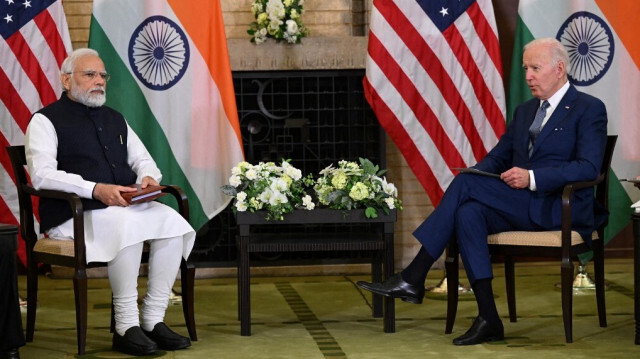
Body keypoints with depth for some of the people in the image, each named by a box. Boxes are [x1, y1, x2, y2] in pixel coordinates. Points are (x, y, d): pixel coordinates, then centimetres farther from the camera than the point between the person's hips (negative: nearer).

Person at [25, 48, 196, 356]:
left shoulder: (114, 119, 24)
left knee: (172, 220, -22)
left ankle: (153, 321, -18)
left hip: (126, 206, 7)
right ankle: (126, 327, -28)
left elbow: (142, 158, 28)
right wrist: (95, 190, -23)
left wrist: (147, 176, 0)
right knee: (126, 225, -36)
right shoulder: (46, 120, 2)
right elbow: (41, 175, -11)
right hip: (73, 216, -6)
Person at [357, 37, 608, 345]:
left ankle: (413, 278, -21)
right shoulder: (525, 111, 23)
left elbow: (588, 168, -14)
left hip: (559, 207, -7)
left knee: (467, 184, -23)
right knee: (468, 213, -27)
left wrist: (532, 178, -23)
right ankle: (488, 320, -27)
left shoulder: (590, 109, -1)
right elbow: (497, 157, 21)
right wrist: (472, 174, -2)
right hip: (519, 205, 7)